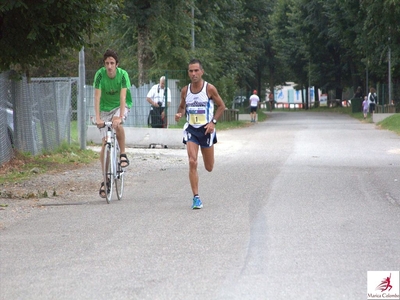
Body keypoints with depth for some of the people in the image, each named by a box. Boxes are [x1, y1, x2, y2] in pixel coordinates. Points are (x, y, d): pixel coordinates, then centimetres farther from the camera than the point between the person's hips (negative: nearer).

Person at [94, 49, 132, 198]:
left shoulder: (122, 74, -20)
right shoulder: (100, 74, -18)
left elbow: (123, 97, -28)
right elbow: (97, 97, -22)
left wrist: (120, 116, -41)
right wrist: (98, 118, -33)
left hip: (121, 106, -1)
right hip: (105, 108, 1)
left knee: (117, 123, -36)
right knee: (105, 142, -7)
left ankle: (123, 154, -17)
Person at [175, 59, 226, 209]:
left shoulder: (209, 88, -9)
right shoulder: (185, 90, -1)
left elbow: (221, 106, 1)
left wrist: (213, 122, -11)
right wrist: (179, 114, -9)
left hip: (206, 129, -1)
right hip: (191, 129, 1)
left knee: (209, 168, 8)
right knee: (192, 162, -15)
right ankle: (196, 197, -11)